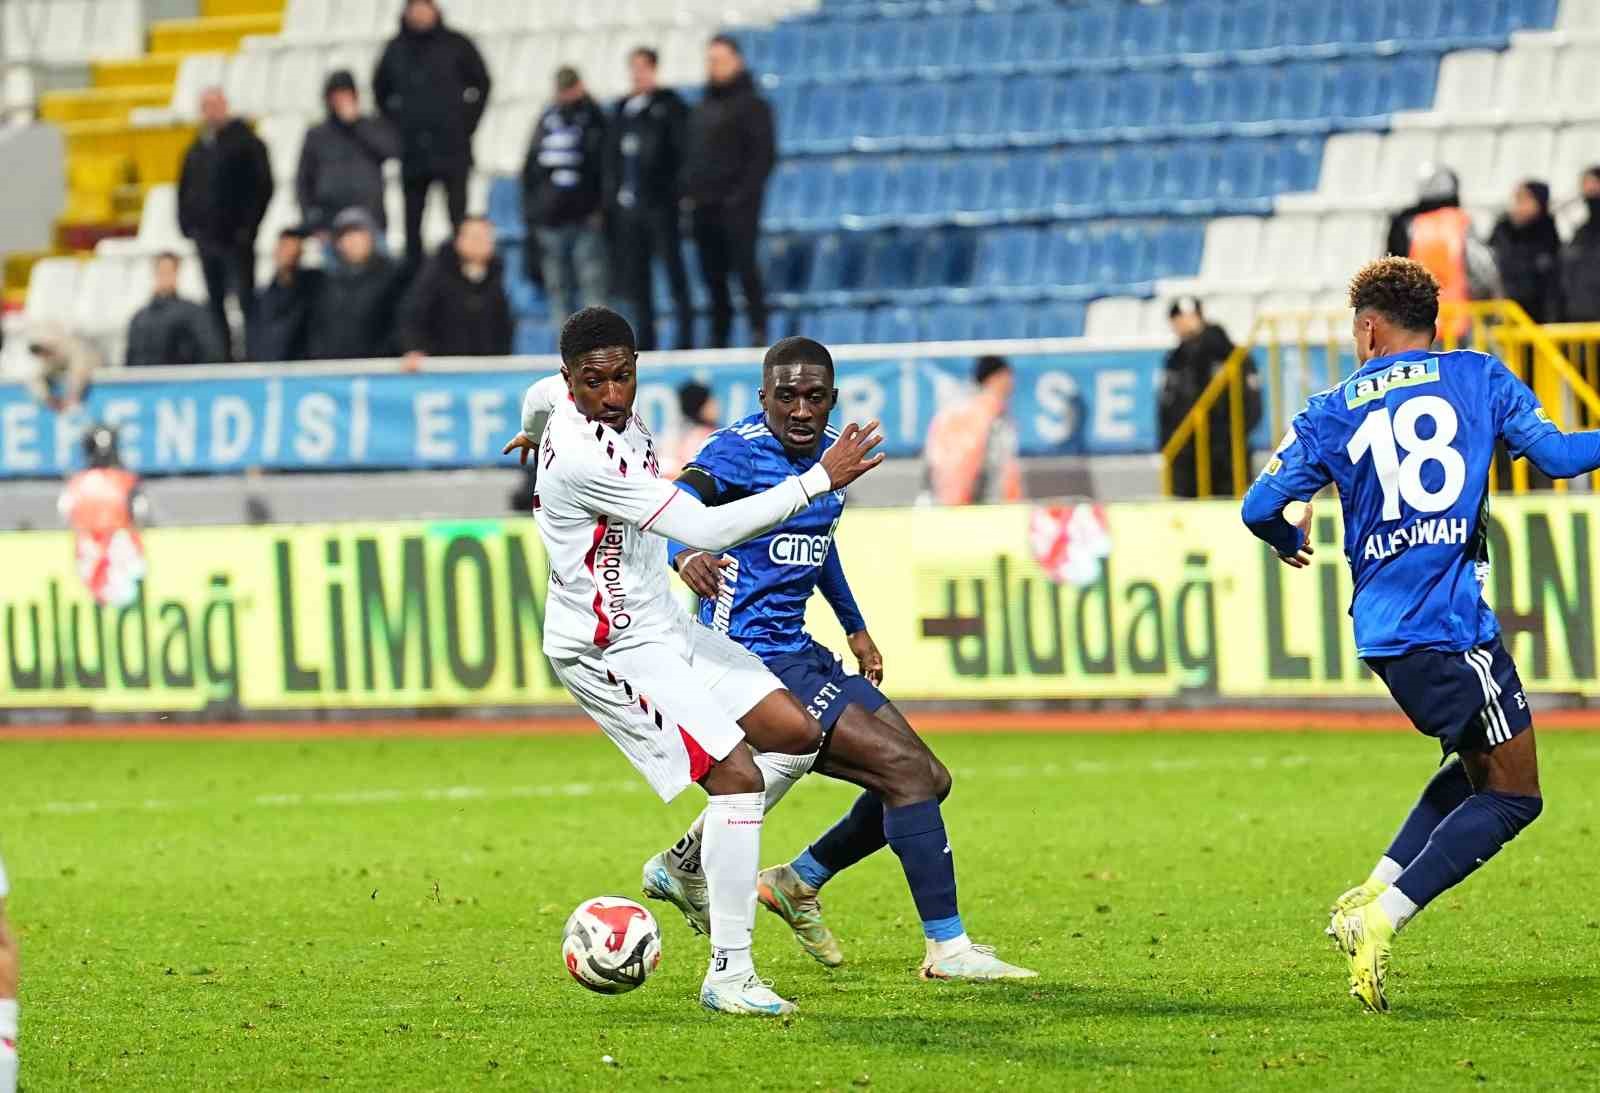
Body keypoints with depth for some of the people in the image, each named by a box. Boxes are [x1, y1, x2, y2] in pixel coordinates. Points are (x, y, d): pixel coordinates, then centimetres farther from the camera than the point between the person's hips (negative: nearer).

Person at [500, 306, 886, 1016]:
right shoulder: (588, 459, -29)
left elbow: (537, 396, 29)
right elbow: (709, 530, -32)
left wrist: (532, 431, 54)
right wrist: (820, 480, -29)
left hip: (662, 624, 10)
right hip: (610, 652, -10)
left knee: (797, 735, 7)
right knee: (738, 776, -18)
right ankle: (728, 976, -12)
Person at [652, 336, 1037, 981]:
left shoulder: (831, 450, 10)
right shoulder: (742, 450, -15)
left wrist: (855, 627, 32)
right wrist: (685, 552, -56)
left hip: (800, 653, 9)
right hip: (754, 656, -9)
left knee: (929, 781, 9)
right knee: (907, 770, -17)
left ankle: (799, 883, 22)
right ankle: (947, 948, -13)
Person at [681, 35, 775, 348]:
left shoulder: (752, 105, -3)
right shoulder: (702, 109, 19)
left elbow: (764, 154, -10)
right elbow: (690, 155, 23)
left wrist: (744, 194, -17)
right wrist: (687, 192, 10)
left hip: (737, 205, -7)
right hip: (704, 205, 7)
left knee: (744, 265, -11)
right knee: (713, 275, 6)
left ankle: (759, 331, -9)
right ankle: (719, 337, 12)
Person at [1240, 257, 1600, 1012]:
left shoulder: (1333, 413, 10)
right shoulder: (1477, 377, 4)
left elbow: (1261, 507, 5)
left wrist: (1288, 540, 27)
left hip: (1382, 627, 5)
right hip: (1451, 621, -5)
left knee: (1479, 767, 25)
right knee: (1511, 794, 2)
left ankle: (1373, 895, 12)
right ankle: (1380, 921, -11)